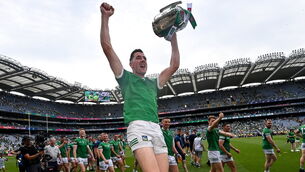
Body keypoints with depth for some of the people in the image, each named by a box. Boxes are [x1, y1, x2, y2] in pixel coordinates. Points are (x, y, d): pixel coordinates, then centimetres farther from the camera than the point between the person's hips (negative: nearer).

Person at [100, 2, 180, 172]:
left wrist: (173, 36, 27)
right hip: (138, 127, -5)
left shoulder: (153, 83, 29)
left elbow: (175, 65, 27)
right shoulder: (125, 77, 17)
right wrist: (105, 17, 8)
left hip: (157, 129, 6)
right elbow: (107, 47, 10)